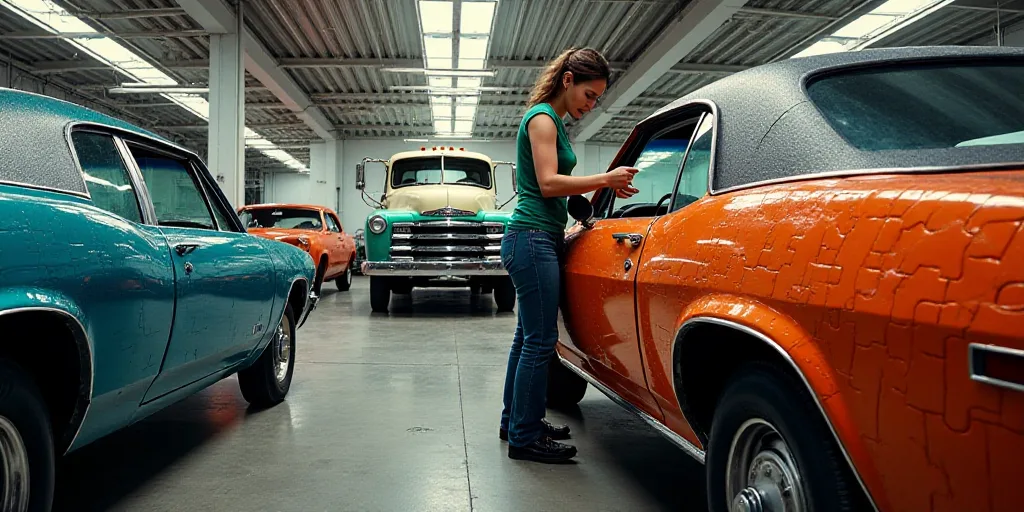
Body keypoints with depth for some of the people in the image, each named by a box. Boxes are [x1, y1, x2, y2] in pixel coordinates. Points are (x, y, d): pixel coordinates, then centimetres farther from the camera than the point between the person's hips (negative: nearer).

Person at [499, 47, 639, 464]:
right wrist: (605, 179, -16)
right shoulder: (542, 117, -9)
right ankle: (524, 438, 3)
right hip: (533, 239, -10)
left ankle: (516, 421, 28)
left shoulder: (552, 120, 20)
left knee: (529, 336, 16)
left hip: (539, 238, 10)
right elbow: (548, 184, -19)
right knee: (540, 340, -6)